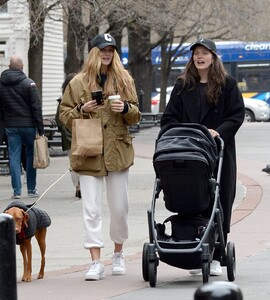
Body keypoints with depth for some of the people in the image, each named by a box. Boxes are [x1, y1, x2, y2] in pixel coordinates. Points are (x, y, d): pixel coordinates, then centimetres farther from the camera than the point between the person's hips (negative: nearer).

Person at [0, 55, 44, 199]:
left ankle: (17, 191, -1)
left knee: (14, 157, 4)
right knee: (31, 155, 10)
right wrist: (40, 129, -7)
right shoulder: (28, 83, -8)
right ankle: (31, 189, 14)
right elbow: (36, 107, -10)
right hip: (28, 125, -3)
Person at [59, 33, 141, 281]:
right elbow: (65, 115, 7)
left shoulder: (124, 80, 9)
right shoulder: (79, 82, 4)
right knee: (91, 209, -6)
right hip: (89, 153, -1)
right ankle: (96, 262, -6)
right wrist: (81, 109, -12)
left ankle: (118, 254, 25)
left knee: (119, 207, 6)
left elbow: (135, 116, 12)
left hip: (118, 151, 1)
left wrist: (126, 108, -10)